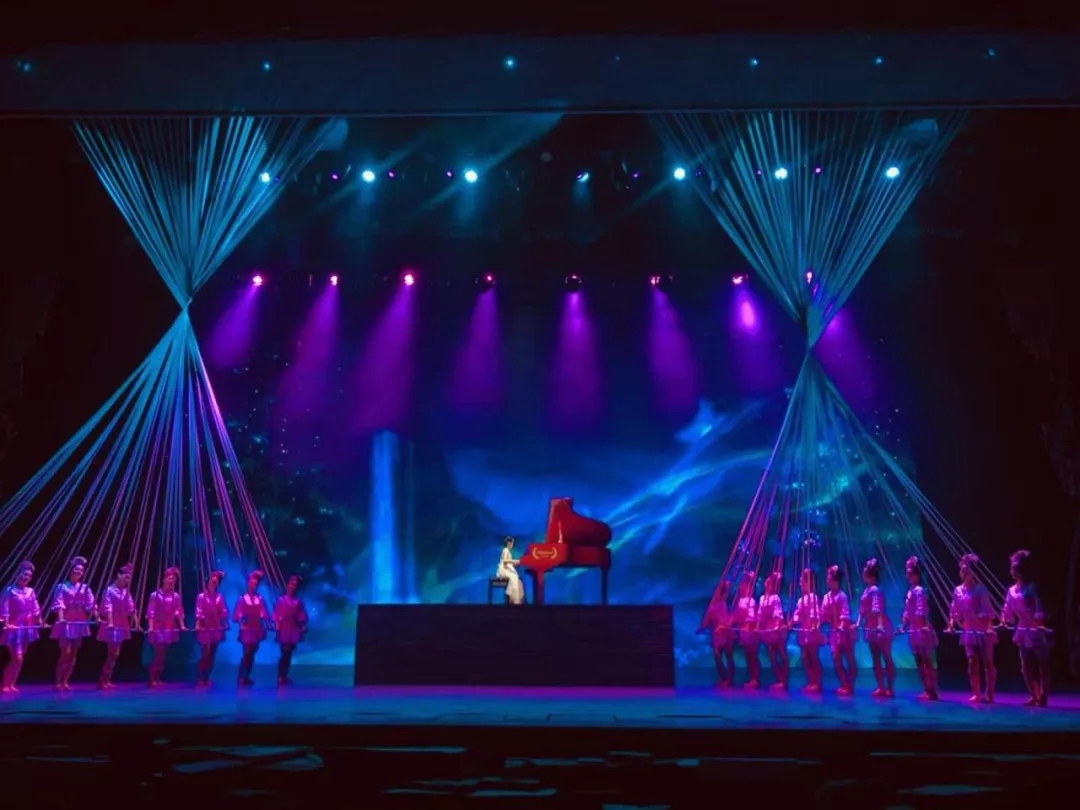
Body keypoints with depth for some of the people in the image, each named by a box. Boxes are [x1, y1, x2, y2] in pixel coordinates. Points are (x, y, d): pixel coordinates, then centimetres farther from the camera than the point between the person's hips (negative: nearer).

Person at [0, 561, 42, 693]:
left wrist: (40, 622, 7)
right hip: (14, 628, -6)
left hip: (27, 628, 6)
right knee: (17, 658, -12)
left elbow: (35, 609, 13)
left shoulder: (30, 592, 9)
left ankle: (11, 684, 19)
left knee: (20, 658, 10)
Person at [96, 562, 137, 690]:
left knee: (115, 655, 8)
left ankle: (107, 680, 15)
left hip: (122, 626, 7)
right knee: (112, 654, -8)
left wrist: (136, 623, 4)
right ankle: (102, 681, -1)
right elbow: (108, 608, -18)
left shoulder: (126, 592, 10)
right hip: (112, 626, -7)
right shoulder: (109, 590, -9)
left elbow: (131, 609, 8)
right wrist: (110, 622, -29)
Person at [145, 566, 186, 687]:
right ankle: (151, 679, 1)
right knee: (159, 654, -9)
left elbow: (179, 612, 6)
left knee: (163, 655, 8)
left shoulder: (176, 596, 5)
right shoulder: (155, 595, -5)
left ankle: (157, 678, 17)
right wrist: (150, 627, -16)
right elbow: (151, 612, -8)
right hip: (157, 628, -4)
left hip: (169, 629, 4)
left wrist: (182, 625, -2)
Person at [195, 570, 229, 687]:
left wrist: (225, 624, -4)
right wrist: (197, 624, -20)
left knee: (212, 654, 6)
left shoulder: (220, 597, 7)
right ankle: (199, 678, 1)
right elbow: (199, 612, -10)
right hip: (205, 629, -4)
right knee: (206, 653, -9)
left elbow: (224, 612, 5)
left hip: (216, 629, 4)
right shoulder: (201, 596, -3)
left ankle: (207, 678, 14)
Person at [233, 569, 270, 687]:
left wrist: (265, 626, -3)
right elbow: (238, 615, -3)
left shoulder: (260, 598, 5)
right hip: (247, 629, -3)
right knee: (246, 653, -8)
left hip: (257, 629, 3)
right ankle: (240, 678, -2)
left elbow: (263, 614, 5)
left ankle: (247, 677, 13)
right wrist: (241, 625, -14)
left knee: (252, 654, 6)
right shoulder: (242, 598, -2)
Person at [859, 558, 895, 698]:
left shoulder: (875, 589, -15)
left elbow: (878, 609, -25)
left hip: (881, 627, -10)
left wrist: (880, 624, -33)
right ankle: (881, 687, 15)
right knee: (875, 660, 11)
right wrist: (858, 623, 10)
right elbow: (862, 610, 16)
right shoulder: (866, 590, 12)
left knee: (887, 659, -3)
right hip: (871, 628, 10)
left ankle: (890, 688, 0)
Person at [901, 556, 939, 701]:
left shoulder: (919, 591, -13)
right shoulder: (910, 591, 13)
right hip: (914, 630, 10)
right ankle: (927, 690, 17)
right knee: (920, 662, 12)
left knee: (928, 662, -4)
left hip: (922, 630, -10)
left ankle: (932, 691, -1)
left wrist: (923, 625, -27)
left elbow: (921, 611, -22)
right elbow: (907, 611, 17)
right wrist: (903, 626, 16)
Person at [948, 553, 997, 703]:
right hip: (968, 631, 5)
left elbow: (987, 609, -15)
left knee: (987, 662, 1)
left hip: (983, 631, -5)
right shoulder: (958, 590, 4)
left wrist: (989, 626, -24)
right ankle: (976, 694, 12)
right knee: (972, 663, 6)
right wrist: (951, 624, 1)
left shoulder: (980, 589, -11)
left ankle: (989, 694, 6)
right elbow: (954, 610, 10)